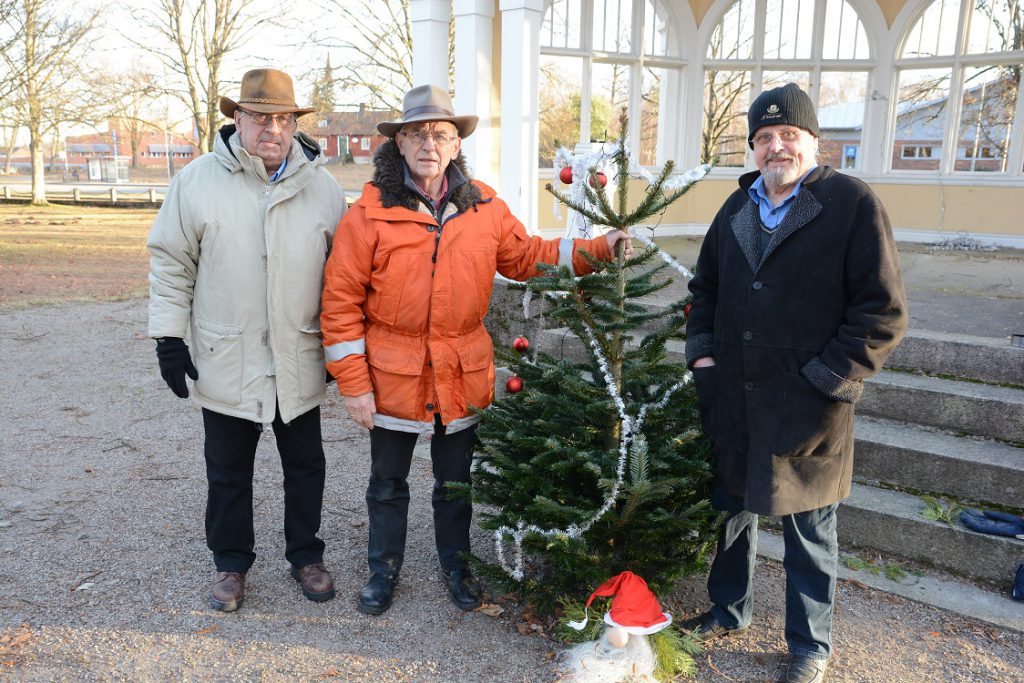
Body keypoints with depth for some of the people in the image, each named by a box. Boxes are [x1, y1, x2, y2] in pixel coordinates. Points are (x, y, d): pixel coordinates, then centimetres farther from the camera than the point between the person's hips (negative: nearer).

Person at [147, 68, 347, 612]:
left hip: (299, 363, 1)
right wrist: (169, 337, -3)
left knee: (305, 466, 15)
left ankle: (305, 555, 35)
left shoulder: (322, 188, 0)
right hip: (225, 363, -1)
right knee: (228, 473, 14)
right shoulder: (198, 181, -3)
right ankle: (231, 562, 34)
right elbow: (170, 262, 1)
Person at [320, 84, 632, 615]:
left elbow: (527, 257, 11)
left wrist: (598, 248, 0)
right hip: (393, 376, -2)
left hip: (463, 376, 2)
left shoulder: (483, 207, 0)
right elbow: (341, 301, -10)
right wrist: (353, 383, -12)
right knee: (387, 485, 16)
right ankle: (384, 570, 39)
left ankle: (455, 563, 43)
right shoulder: (371, 212, -11)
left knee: (456, 481, 20)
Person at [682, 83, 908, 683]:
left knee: (810, 530, 11)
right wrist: (703, 352, 6)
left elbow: (883, 312, -11)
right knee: (732, 509, 20)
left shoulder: (853, 204, -8)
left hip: (808, 408, -5)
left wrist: (828, 377, -15)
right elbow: (706, 287, 19)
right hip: (731, 400, 5)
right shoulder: (737, 209, 10)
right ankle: (729, 610, 42)